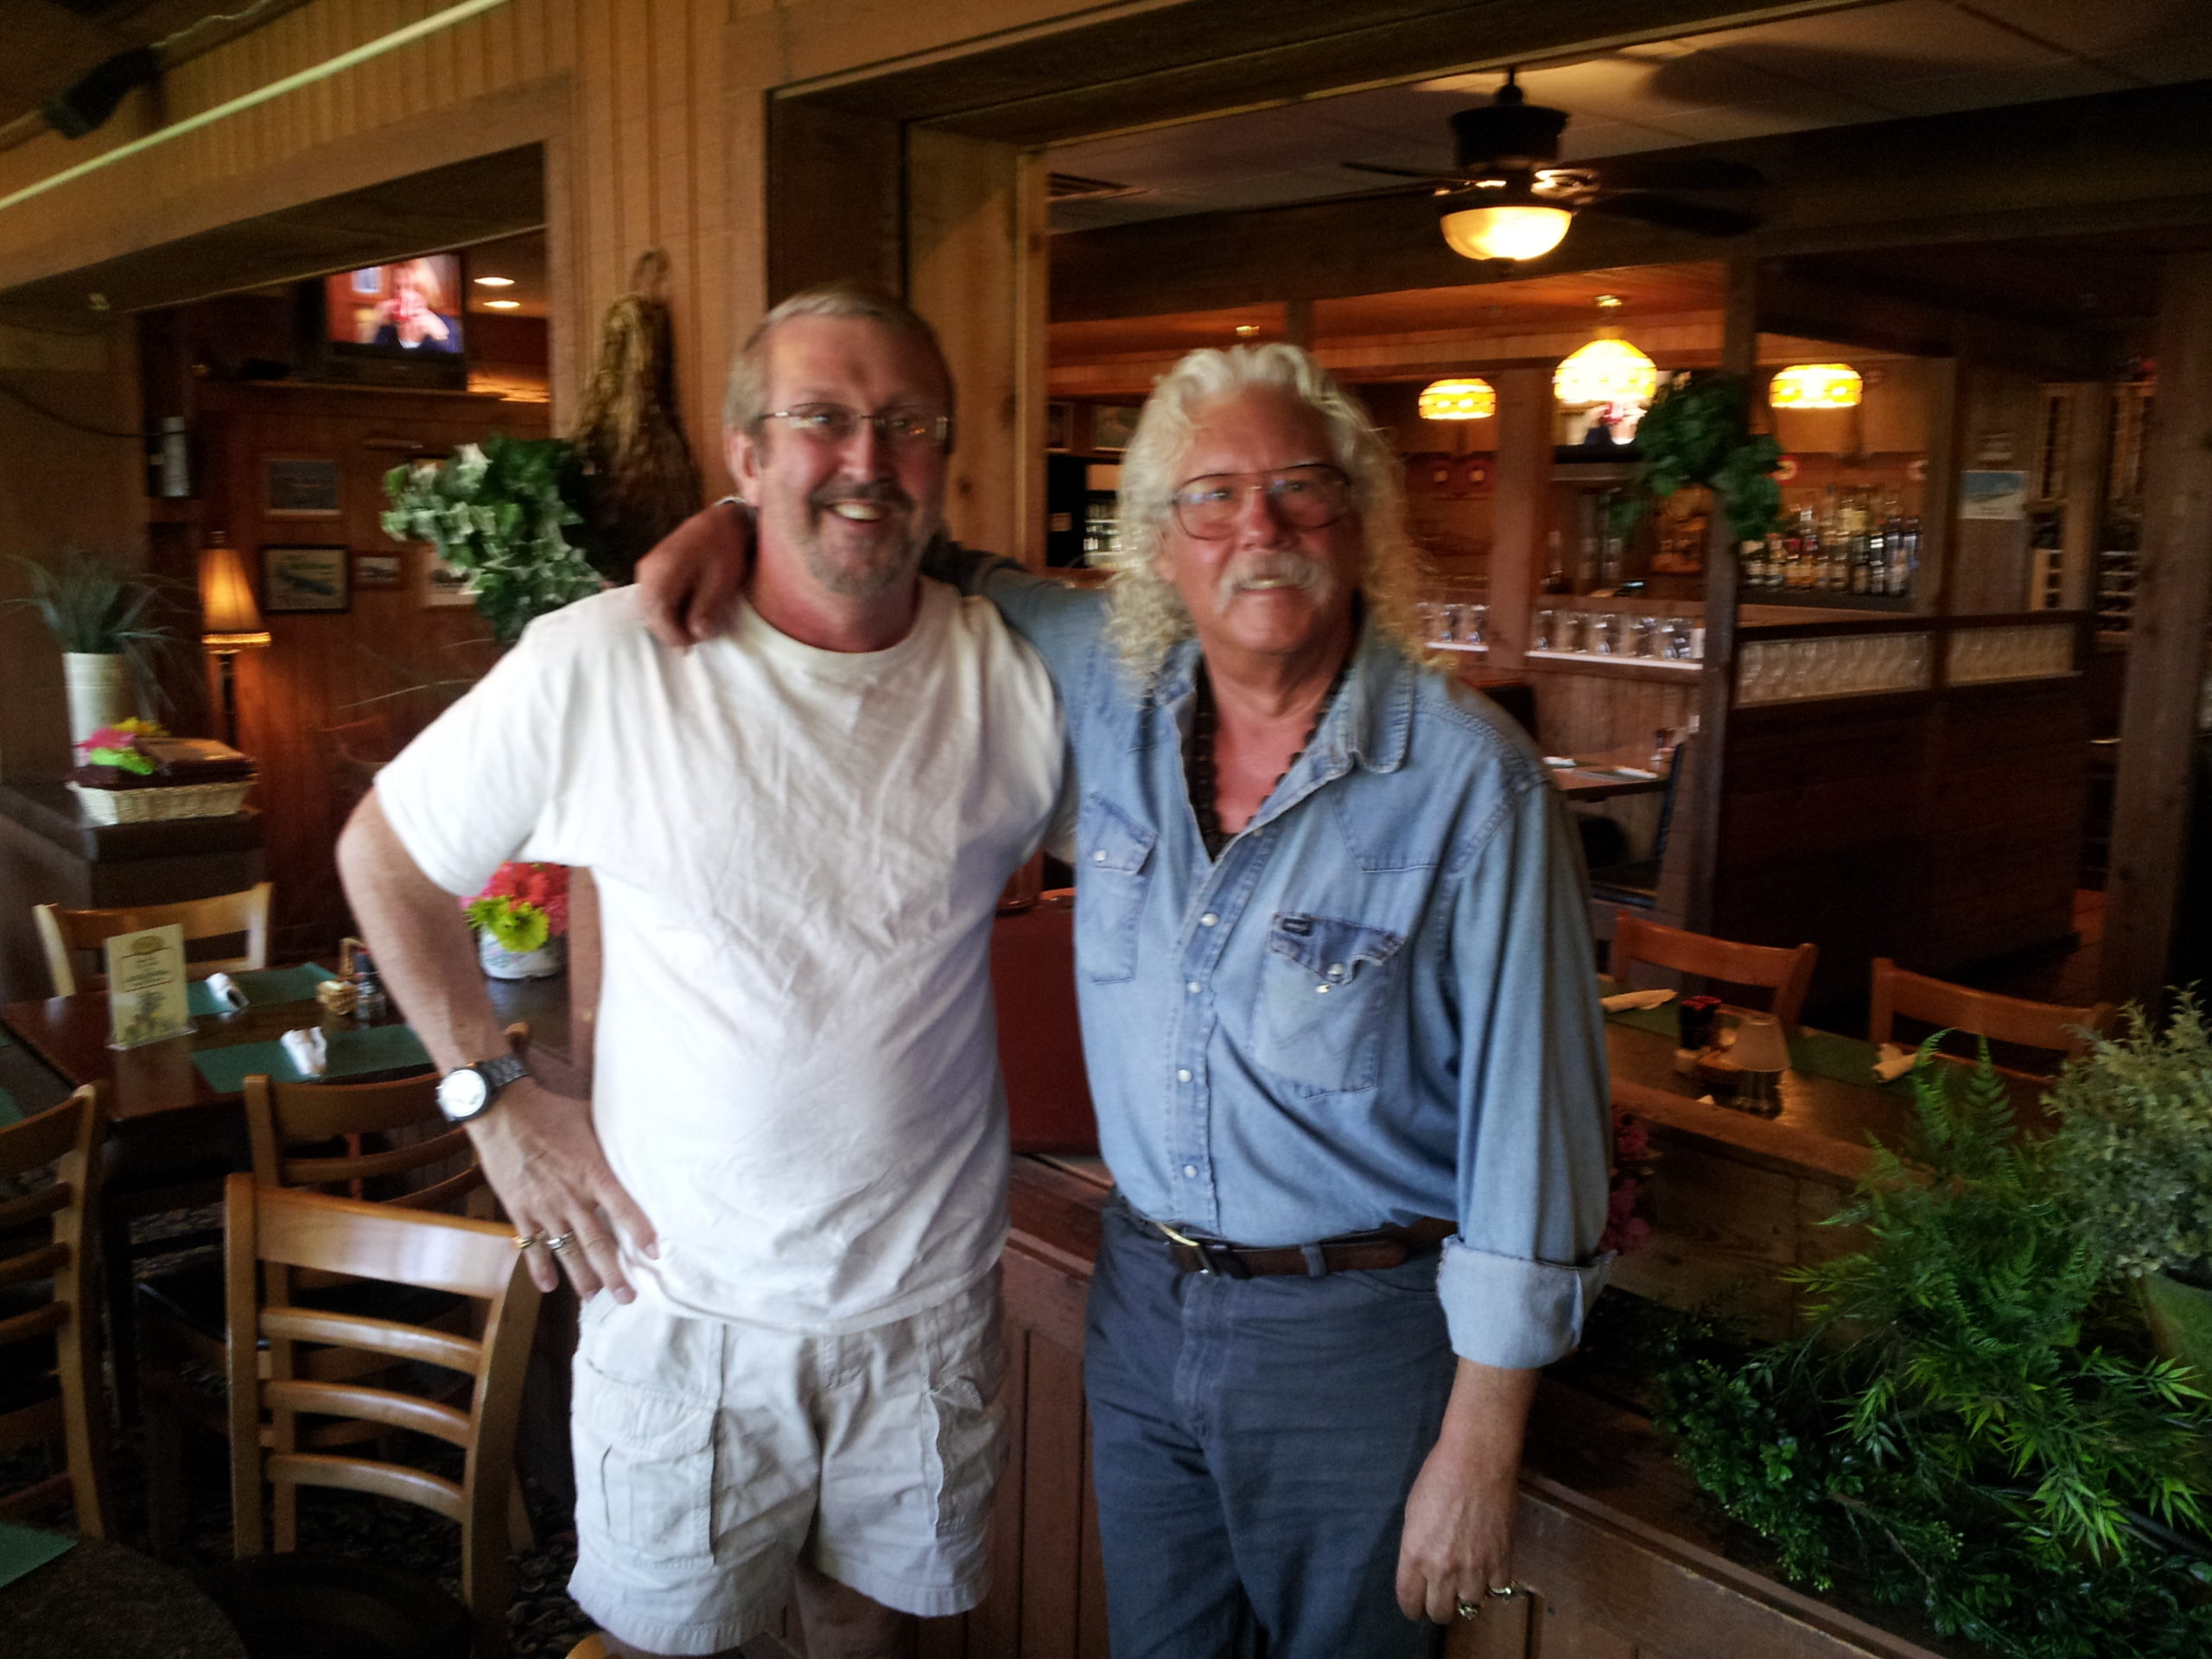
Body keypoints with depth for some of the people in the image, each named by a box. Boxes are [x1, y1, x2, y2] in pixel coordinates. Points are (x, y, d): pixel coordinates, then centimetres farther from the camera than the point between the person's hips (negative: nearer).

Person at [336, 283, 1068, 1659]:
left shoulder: (1018, 676, -8)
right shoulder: (597, 667, -14)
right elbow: (386, 856, -1)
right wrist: (494, 1094, -5)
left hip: (930, 1297, 2)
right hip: (683, 1298, -2)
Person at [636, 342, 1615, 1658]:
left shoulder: (1474, 782, -20)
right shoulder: (1112, 690, -6)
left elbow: (1526, 1119, -16)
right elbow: (926, 563, 12)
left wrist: (1481, 1443, -12)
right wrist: (743, 517, -6)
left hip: (1358, 1336, -4)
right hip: (1142, 1301, 4)